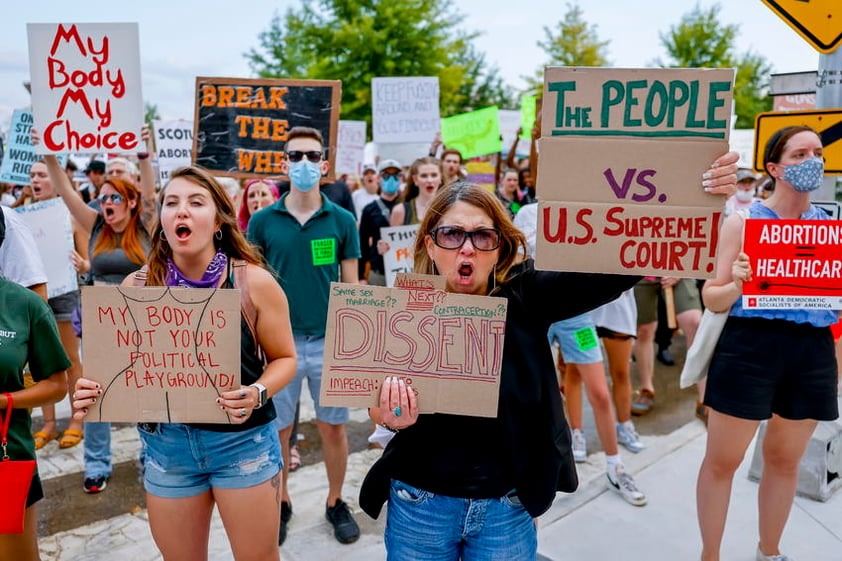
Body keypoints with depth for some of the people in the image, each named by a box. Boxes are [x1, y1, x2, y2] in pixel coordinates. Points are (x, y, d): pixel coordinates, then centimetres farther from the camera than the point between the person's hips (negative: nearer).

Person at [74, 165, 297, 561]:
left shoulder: (253, 282, -12)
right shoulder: (136, 286, -4)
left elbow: (284, 358, -4)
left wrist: (257, 393, -22)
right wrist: (94, 391, -14)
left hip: (243, 440, -2)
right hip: (164, 443, 3)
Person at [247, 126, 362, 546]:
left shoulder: (342, 220, -1)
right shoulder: (263, 221, -1)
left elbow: (351, 286, 3)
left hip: (329, 342, 0)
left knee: (333, 428, 13)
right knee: (276, 430, 13)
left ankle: (335, 503, 33)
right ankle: (280, 503, 35)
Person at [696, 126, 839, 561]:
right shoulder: (743, 221, -4)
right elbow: (711, 299, -6)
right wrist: (736, 284, -24)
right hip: (749, 347, -4)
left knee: (785, 460, 17)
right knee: (721, 460, 3)